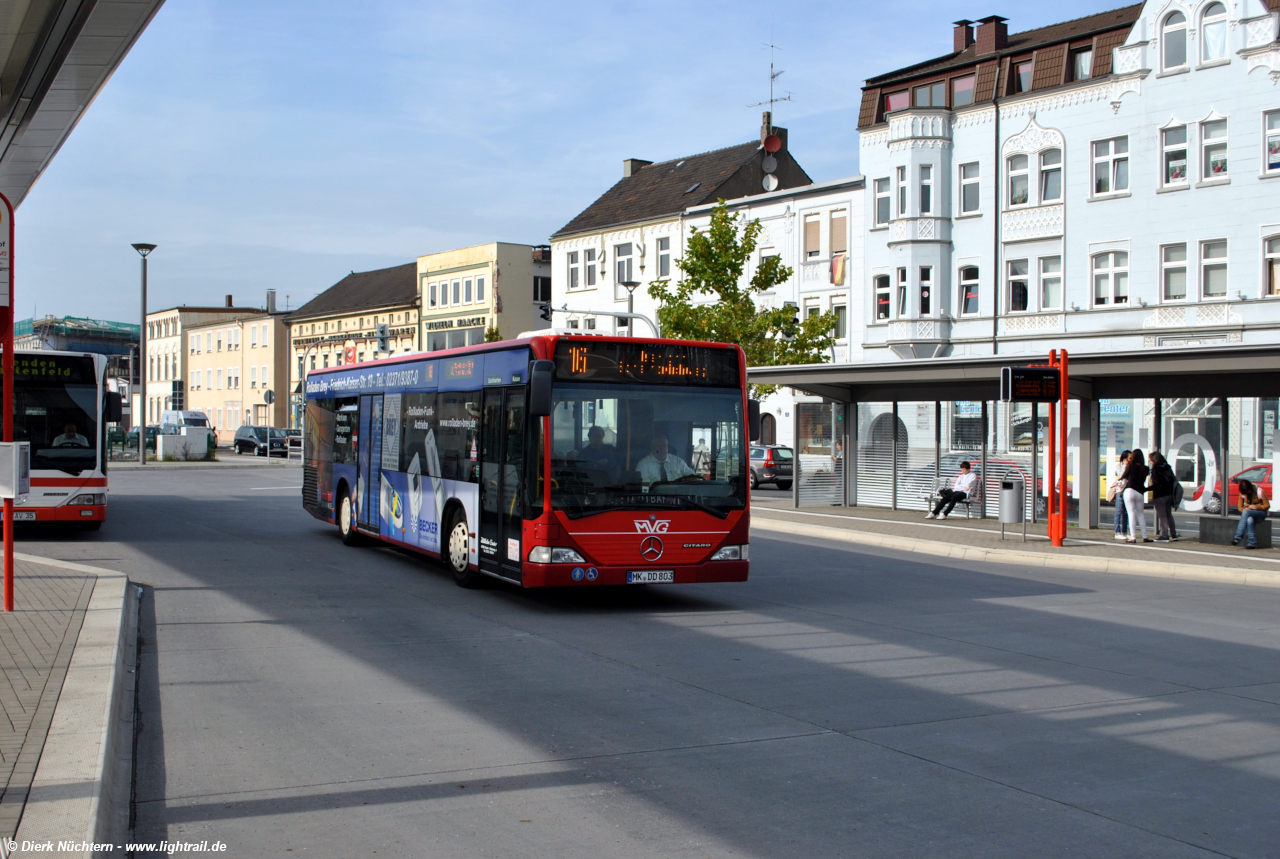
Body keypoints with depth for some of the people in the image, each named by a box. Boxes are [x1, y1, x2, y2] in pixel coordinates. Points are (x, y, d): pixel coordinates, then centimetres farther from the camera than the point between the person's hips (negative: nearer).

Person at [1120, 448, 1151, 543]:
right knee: (1140, 514, 14)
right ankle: (1145, 536, 14)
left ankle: (1133, 537, -4)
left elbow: (1123, 477, 6)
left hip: (1129, 491, -3)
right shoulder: (1145, 469, 2)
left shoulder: (1130, 467, -7)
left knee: (1131, 514, -1)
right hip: (1140, 493, 3)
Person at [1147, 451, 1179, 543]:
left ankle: (1165, 535, -4)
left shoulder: (1155, 470, -15)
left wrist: (1147, 488, -16)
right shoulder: (1167, 467, 7)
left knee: (1162, 516, -3)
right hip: (1169, 494, 8)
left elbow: (1156, 484, -21)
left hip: (1160, 496, -8)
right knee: (1169, 515, 17)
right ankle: (1173, 534, 21)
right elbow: (1173, 480, 10)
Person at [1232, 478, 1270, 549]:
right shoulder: (1242, 493, 1)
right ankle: (1253, 543, -38)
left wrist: (1257, 507, -24)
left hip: (1260, 513, -3)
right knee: (1250, 520, -38)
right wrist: (1245, 509, -18)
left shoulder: (1259, 492, -12)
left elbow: (1267, 505, -6)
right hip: (1249, 514, 3)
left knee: (1246, 512, -36)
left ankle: (1238, 537, -41)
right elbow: (1239, 507, 6)